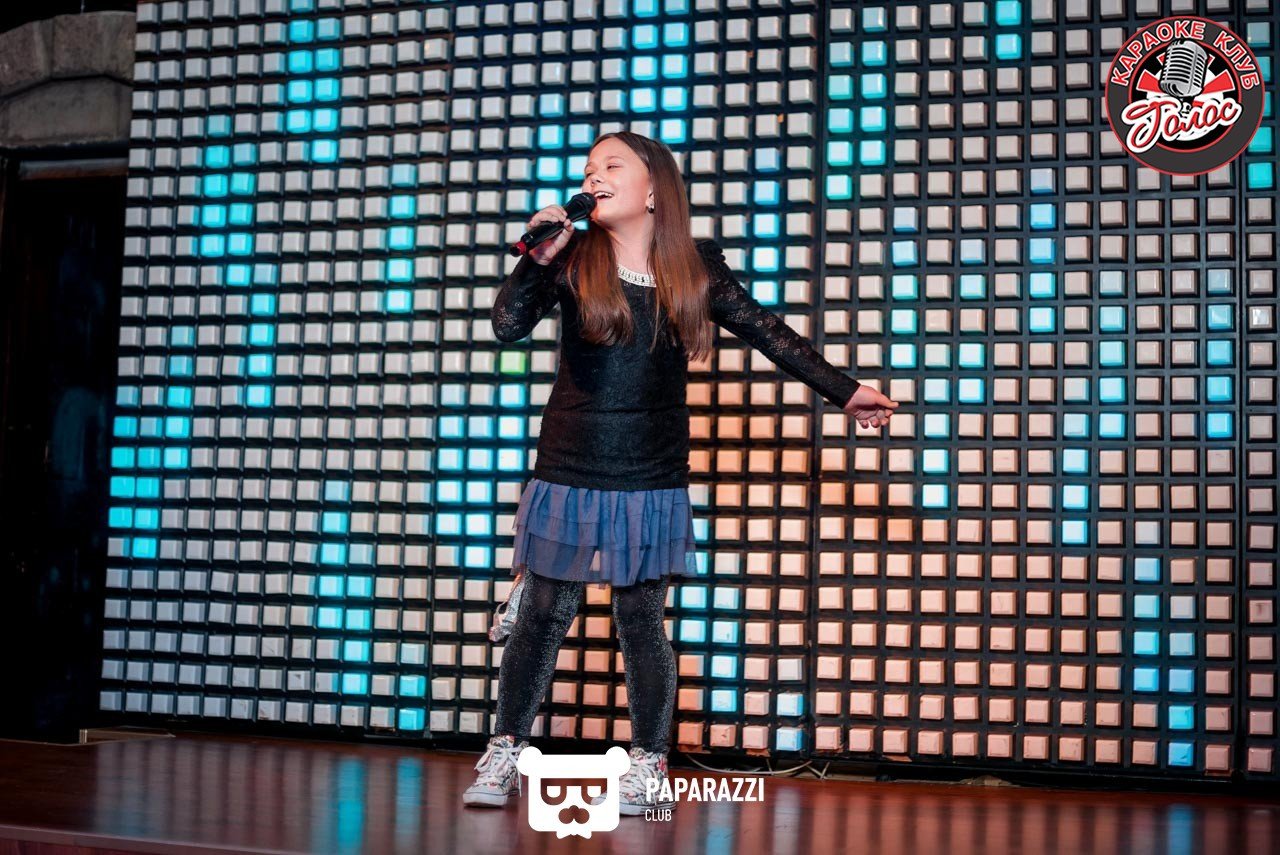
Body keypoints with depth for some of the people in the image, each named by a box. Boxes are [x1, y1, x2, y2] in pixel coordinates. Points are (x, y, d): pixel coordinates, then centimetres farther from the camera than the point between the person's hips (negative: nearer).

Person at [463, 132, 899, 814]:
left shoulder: (696, 269, 2)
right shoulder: (574, 257, -1)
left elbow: (768, 333, 7)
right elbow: (509, 326, -10)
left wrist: (844, 390, 6)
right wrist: (537, 260, -24)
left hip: (652, 482, 0)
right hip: (569, 474, 0)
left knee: (641, 622, 5)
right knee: (543, 617, 4)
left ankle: (647, 764, 19)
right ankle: (503, 756, 18)